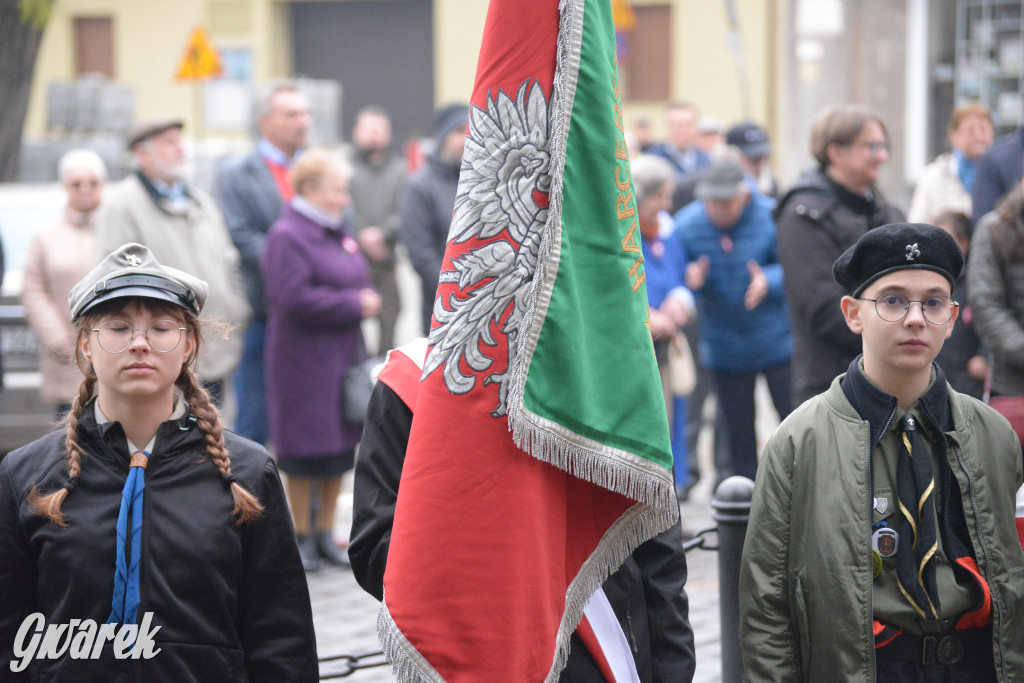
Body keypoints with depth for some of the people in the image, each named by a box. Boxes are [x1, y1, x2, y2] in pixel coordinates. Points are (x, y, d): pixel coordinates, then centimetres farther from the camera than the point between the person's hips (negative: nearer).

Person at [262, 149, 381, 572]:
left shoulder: (340, 231, 13)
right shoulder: (287, 236, -14)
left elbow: (355, 280, 24)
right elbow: (296, 298, -22)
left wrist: (366, 300, 4)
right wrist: (354, 305, -16)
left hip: (343, 357, 8)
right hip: (303, 358, -8)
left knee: (340, 448, 10)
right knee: (305, 453, -1)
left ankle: (325, 532, 21)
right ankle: (302, 537, 12)